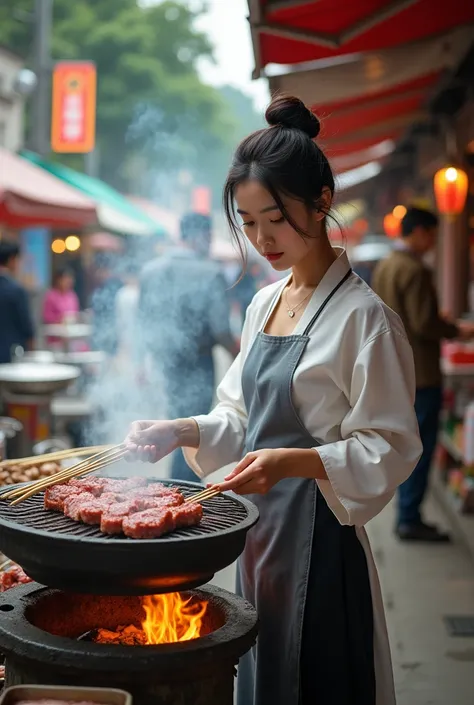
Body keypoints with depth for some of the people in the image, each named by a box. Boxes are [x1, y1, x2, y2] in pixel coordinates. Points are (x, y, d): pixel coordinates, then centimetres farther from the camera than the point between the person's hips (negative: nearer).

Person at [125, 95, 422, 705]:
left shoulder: (362, 315, -14)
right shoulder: (265, 304, 9)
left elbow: (390, 448, -16)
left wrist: (295, 461, -29)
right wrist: (182, 432, -2)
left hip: (319, 537, -7)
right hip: (259, 528, 7)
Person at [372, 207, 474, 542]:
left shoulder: (384, 266, 11)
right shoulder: (415, 270, -18)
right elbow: (424, 323, -22)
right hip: (420, 372, -9)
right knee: (421, 447, -2)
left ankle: (407, 515, 21)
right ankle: (410, 519, 3)